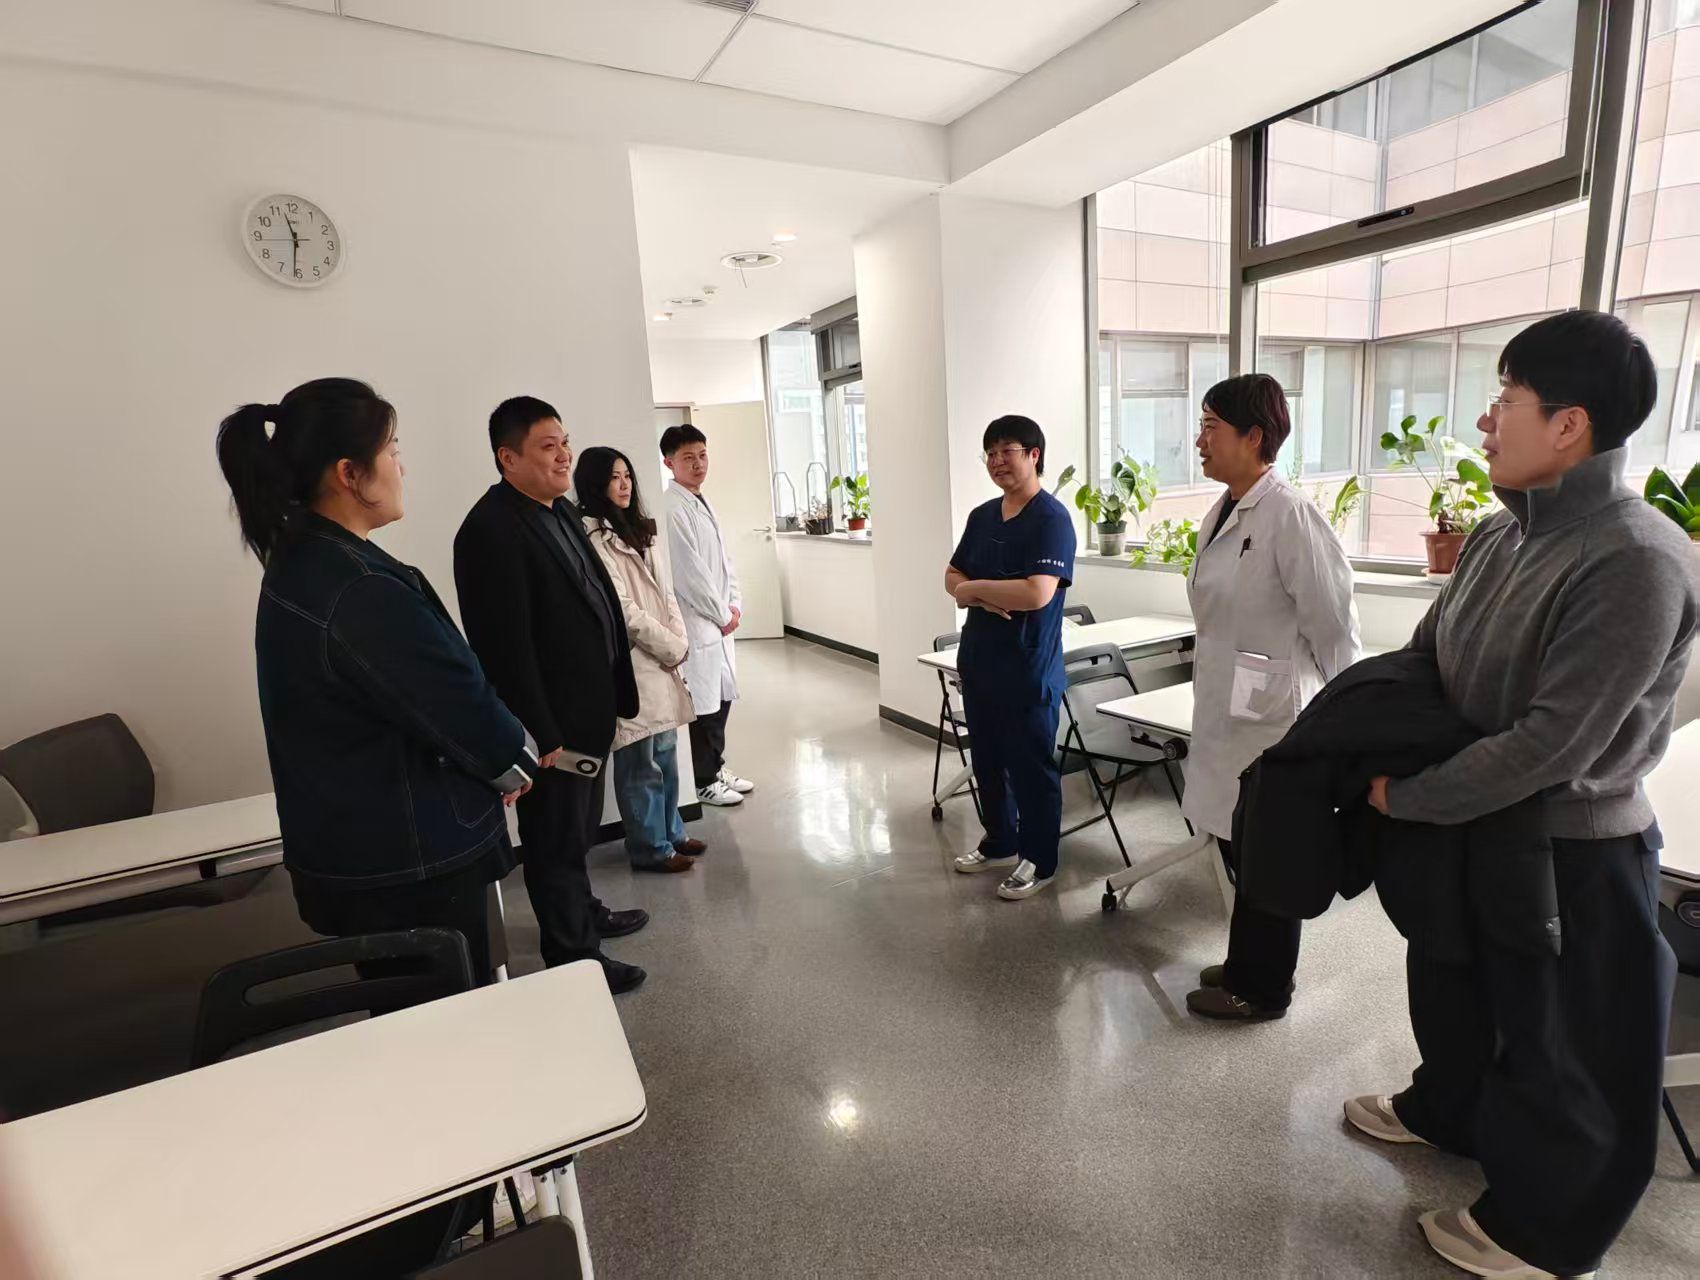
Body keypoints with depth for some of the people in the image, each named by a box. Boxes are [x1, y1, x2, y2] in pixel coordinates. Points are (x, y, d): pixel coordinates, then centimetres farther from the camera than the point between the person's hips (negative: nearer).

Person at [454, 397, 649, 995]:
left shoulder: (562, 510, 8)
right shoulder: (491, 530, -21)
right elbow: (505, 646, -23)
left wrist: (614, 693, 14)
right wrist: (543, 735, -21)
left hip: (588, 708, 9)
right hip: (551, 721, -9)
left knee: (579, 829, 25)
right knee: (557, 839, 9)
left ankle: (582, 911, 46)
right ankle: (573, 955, 27)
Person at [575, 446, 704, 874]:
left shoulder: (635, 531, 14)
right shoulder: (591, 537, -13)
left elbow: (664, 591, 13)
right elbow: (622, 610, -17)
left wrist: (679, 641, -1)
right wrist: (673, 648, -10)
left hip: (660, 661, 9)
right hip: (631, 665, -8)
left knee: (665, 754, 18)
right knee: (641, 763, 3)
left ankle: (670, 831, 32)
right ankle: (650, 847, 17)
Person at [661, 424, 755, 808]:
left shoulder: (701, 502, 12)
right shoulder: (672, 508, -17)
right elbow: (690, 573, -19)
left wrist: (735, 604, 4)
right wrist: (723, 614, -11)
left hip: (719, 619, 9)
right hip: (696, 622, -9)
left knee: (722, 695, 17)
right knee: (703, 704, 2)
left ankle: (716, 766, 32)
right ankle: (704, 782, 17)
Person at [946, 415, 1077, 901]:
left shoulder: (1051, 519, -14)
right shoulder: (981, 515, 10)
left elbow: (1037, 593, -26)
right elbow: (953, 575, 11)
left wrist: (974, 587, -13)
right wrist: (980, 597, -11)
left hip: (1029, 669, -8)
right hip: (978, 662, 8)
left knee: (1031, 767, 6)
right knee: (987, 761, 19)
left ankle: (1038, 861, 24)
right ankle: (1000, 843, 38)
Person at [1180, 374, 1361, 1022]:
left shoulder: (1289, 515, -19)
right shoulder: (1224, 511, 7)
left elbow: (1333, 622, -15)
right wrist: (1213, 684, 16)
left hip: (1273, 714, -8)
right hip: (1226, 708, 8)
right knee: (1234, 841, 20)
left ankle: (1262, 988, 29)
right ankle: (1247, 963, 41)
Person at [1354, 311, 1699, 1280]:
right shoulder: (1501, 532, -3)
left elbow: (1551, 743, -28)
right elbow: (1421, 659, 6)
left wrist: (1402, 797, -20)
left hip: (1569, 850, -7)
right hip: (1471, 819, 8)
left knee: (1562, 1053, 16)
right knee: (1452, 986, 28)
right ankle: (1445, 1111, 56)